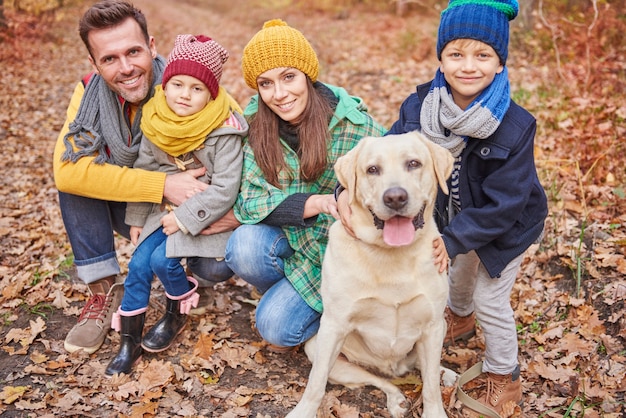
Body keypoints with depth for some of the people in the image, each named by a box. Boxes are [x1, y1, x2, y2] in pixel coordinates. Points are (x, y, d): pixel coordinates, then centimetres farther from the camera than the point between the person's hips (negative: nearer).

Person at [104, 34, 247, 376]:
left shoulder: (224, 129, -20)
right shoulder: (155, 123, -4)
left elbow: (225, 189, -21)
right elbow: (143, 170, 7)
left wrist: (185, 218, -22)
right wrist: (136, 217, 8)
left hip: (206, 213, -5)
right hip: (166, 207, 5)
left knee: (163, 259, -19)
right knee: (139, 263, -4)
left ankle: (179, 312, 12)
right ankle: (129, 339, 13)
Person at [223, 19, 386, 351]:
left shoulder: (356, 126, -17)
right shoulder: (258, 127, -8)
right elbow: (248, 201, -15)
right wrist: (315, 203, -29)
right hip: (287, 238, 3)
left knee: (276, 327, -17)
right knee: (244, 247, -28)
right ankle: (283, 297, 4)